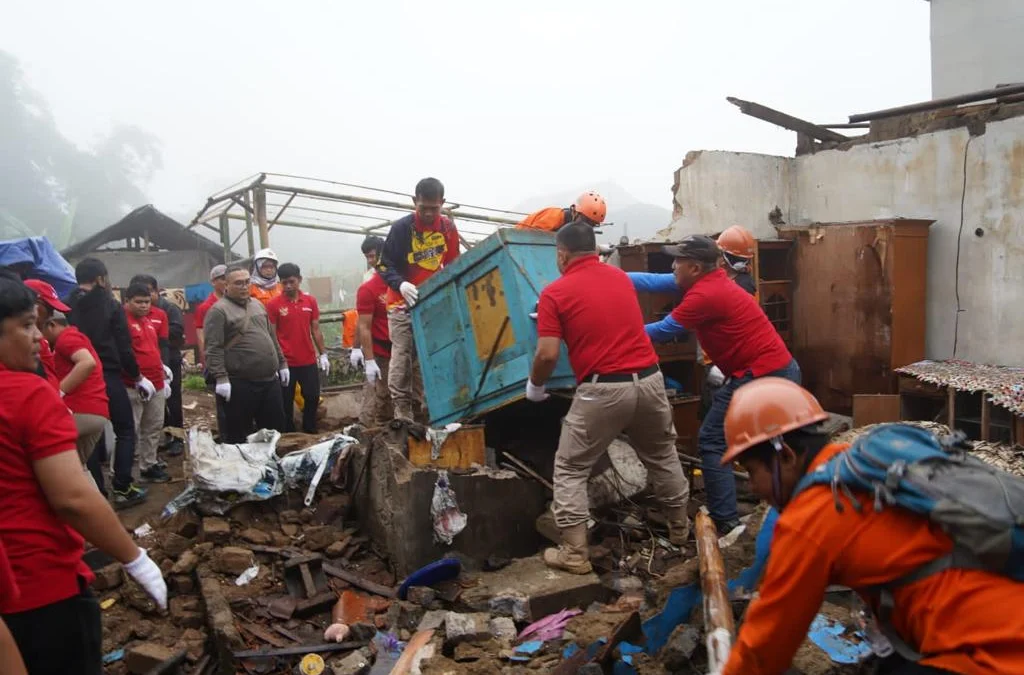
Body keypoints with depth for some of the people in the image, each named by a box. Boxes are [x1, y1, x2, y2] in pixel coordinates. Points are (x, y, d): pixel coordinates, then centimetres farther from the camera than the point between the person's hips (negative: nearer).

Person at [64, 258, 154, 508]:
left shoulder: (66, 307, 2)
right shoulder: (111, 305, -5)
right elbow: (124, 347, -7)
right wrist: (137, 377, 4)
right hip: (109, 377, -4)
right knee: (125, 431, 8)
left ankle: (96, 491, 14)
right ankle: (122, 489, 4)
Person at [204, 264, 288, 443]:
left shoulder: (258, 305, 16)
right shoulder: (219, 311, -6)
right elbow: (213, 348, -13)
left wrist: (281, 364, 19)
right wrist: (220, 378, -20)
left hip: (270, 380, 7)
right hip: (240, 384, -7)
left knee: (276, 428, 14)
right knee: (239, 435, 4)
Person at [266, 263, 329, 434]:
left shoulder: (310, 301, 2)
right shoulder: (273, 304, -7)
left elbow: (315, 329, 8)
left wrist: (323, 354, 6)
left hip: (309, 361, 3)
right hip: (286, 362, -3)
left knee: (313, 397, 11)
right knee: (286, 401, 7)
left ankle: (311, 433, 28)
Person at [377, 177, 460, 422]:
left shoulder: (448, 228, 1)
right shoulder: (401, 228, -11)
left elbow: (453, 266, 10)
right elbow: (385, 265, -9)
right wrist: (401, 284, -28)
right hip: (403, 304, -3)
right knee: (402, 359, -7)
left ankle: (427, 412, 12)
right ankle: (402, 415, -5)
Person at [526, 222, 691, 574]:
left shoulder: (555, 292, -4)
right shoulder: (621, 276, 13)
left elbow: (548, 354, -11)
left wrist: (534, 385, 8)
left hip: (603, 390, -5)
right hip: (649, 380, 6)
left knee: (570, 470, 11)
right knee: (662, 456, 27)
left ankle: (575, 554, 10)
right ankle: (680, 528, 43)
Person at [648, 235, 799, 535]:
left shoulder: (705, 294, -18)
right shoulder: (712, 281, 12)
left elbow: (663, 331, -12)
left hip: (761, 376, -10)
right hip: (783, 369, 11)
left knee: (712, 442, -3)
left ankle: (725, 523, -3)